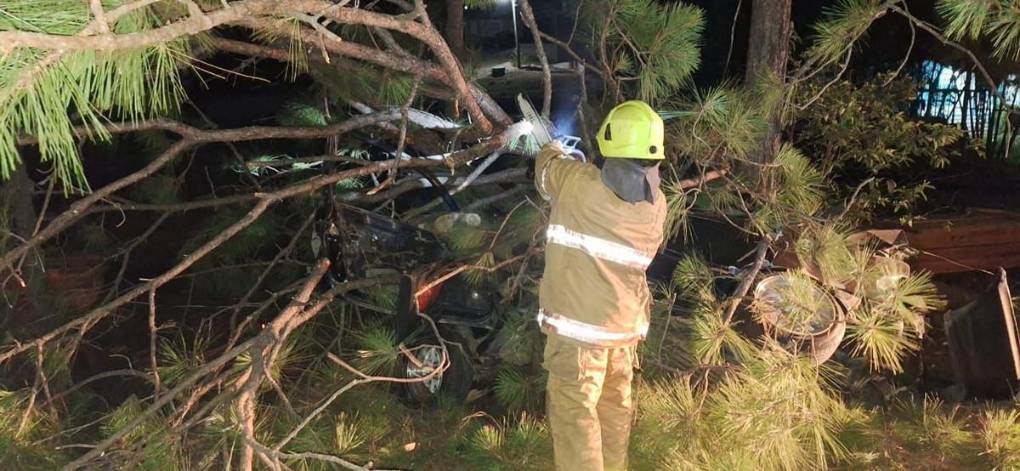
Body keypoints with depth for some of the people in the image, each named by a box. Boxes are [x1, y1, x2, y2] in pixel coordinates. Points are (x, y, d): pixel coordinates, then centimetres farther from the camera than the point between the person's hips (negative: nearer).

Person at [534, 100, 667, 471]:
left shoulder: (578, 182, -15)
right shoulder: (656, 205, 0)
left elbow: (546, 167, 7)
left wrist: (553, 152, 31)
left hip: (578, 325, -5)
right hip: (625, 326, 6)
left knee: (575, 412, -1)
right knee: (615, 406, 21)